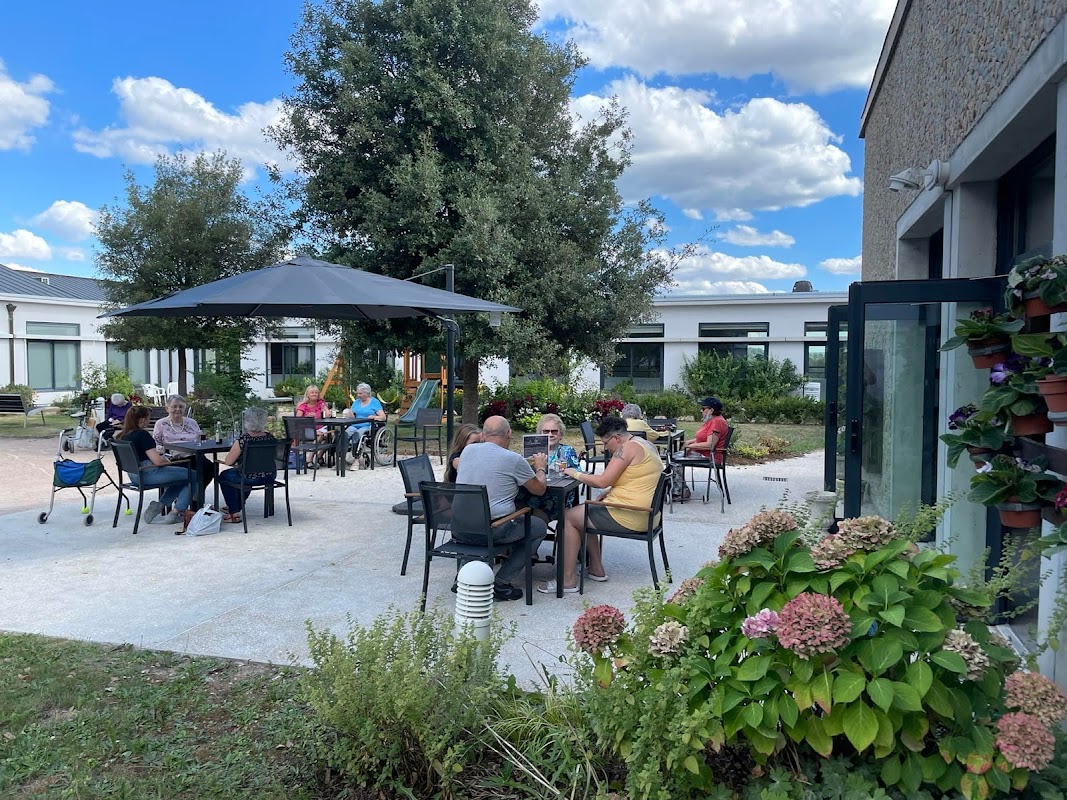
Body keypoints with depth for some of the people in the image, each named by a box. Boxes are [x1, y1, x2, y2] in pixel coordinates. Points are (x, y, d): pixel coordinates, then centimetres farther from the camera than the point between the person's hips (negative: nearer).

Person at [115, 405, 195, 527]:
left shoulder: (123, 436, 8)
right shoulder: (142, 434, -17)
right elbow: (157, 461, -21)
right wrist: (169, 461, -1)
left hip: (134, 475, 10)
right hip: (148, 474, -10)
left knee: (181, 476, 23)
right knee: (192, 475, -2)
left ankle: (158, 505, 12)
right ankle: (177, 511, 2)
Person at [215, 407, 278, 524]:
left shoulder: (243, 440, -21)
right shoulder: (271, 438, -5)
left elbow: (228, 461, -12)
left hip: (251, 478, -6)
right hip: (269, 477, 6)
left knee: (224, 476, 24)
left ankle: (234, 513, 24)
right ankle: (235, 506, 48)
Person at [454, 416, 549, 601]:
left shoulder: (468, 450, 7)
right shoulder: (514, 460, -7)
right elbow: (539, 489, 6)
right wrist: (540, 468, 27)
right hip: (491, 530, -6)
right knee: (539, 527, 17)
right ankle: (501, 584, 9)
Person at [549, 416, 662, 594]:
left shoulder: (628, 447, -17)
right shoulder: (645, 444, 14)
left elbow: (603, 481, -20)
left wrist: (576, 474, -5)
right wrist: (608, 494, 10)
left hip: (628, 517, -11)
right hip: (642, 513, 11)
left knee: (569, 517, -1)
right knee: (584, 513, 23)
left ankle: (568, 579, -1)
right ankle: (596, 569, 23)